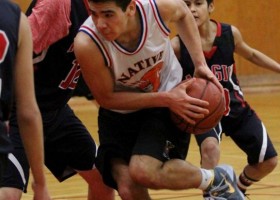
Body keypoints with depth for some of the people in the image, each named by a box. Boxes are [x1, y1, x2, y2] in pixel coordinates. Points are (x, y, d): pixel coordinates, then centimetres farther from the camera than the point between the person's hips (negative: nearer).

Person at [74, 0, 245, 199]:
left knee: (143, 171, -23)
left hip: (168, 99, -1)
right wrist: (166, 99, -26)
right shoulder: (86, 44, -32)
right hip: (119, 113, 1)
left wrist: (200, 63, -7)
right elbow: (106, 98, -19)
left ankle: (217, 180, 1)